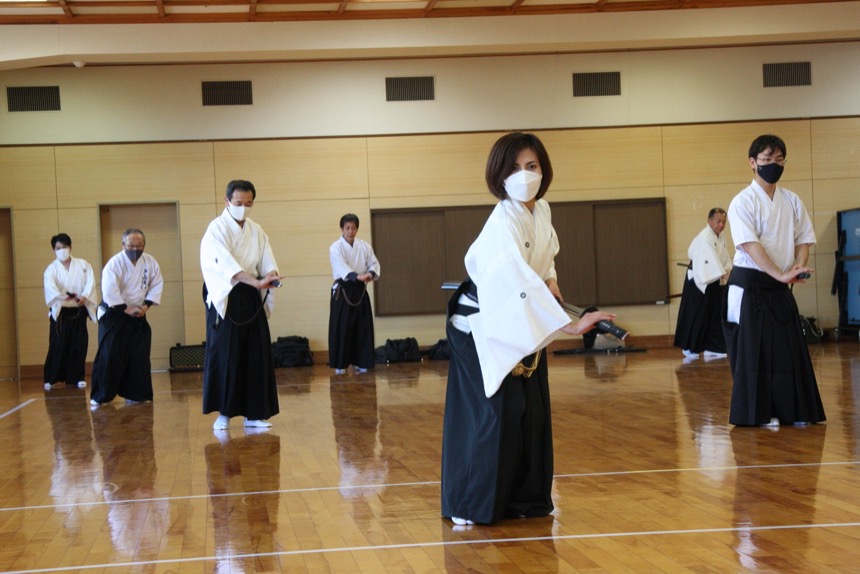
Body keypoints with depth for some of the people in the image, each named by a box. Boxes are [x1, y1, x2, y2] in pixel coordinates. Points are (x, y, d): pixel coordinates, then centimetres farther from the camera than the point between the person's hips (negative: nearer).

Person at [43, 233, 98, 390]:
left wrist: (84, 297, -23)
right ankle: (50, 379, 4)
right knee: (57, 346, -4)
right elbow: (50, 286, -19)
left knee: (79, 345, 2)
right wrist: (64, 297, -34)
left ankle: (76, 377, 13)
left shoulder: (83, 265, 5)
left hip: (79, 311, 2)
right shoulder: (52, 269, -1)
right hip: (60, 312, -2)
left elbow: (90, 283, -5)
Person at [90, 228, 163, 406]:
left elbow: (156, 285, 3)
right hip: (114, 314, -5)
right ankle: (100, 396, -1)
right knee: (109, 356, -10)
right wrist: (126, 309, -24)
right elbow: (109, 290, -26)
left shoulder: (150, 262, -2)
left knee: (139, 356, 4)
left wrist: (146, 305, -10)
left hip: (137, 316, 5)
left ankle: (135, 394, 15)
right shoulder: (115, 263, -18)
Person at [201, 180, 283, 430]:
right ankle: (224, 413, 6)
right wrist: (256, 281, -34)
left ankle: (253, 413, 12)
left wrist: (272, 275, -21)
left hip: (252, 299, 5)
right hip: (225, 299, -5)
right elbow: (226, 263, -22)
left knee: (257, 357, 4)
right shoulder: (217, 229, -8)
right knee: (224, 357, -5)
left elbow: (267, 262, 4)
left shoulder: (256, 231, 11)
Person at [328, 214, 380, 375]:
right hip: (343, 290, -4)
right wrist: (358, 276, -40)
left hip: (360, 290, 4)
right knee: (341, 328, -4)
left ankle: (359, 361, 15)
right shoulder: (336, 247, -7)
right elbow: (341, 266, -24)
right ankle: (340, 364, 5)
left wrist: (371, 274, -23)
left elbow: (373, 263, 2)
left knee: (362, 327, 4)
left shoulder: (365, 246, 7)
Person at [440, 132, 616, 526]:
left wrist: (550, 281, 0)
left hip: (524, 327, 8)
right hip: (484, 326, -8)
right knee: (490, 414, -11)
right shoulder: (502, 225, -29)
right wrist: (571, 325, -47)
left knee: (531, 413, 8)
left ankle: (523, 498, 19)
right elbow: (520, 283, -41)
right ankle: (469, 506, 1)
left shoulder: (542, 211, -3)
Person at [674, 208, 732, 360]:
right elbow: (711, 258, -32)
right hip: (698, 280, -9)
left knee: (714, 315, 7)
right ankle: (688, 348, 8)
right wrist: (724, 274, -40)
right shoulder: (704, 238, -21)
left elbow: (725, 259, 9)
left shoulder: (721, 237, 7)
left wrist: (729, 272, -7)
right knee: (695, 315, -4)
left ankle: (711, 348, 11)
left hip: (713, 281, 9)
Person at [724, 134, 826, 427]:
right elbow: (751, 246, -19)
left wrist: (798, 265, -12)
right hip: (750, 285, -5)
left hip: (781, 286, 5)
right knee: (754, 350, -4)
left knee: (791, 347, 5)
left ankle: (791, 410, 15)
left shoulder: (792, 201, 8)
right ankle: (760, 412, 5)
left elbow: (803, 239, 10)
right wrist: (781, 275, -28)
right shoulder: (743, 202, -10)